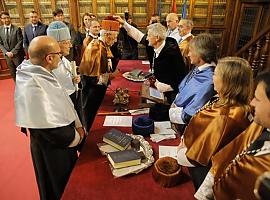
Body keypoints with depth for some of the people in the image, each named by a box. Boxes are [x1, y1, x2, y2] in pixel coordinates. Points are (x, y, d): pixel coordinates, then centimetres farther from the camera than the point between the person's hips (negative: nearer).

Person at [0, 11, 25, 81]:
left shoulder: (17, 29, -6)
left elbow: (20, 42, -10)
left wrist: (13, 52, -16)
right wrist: (6, 52, -9)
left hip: (17, 55, -3)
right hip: (7, 56, 4)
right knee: (13, 74, 12)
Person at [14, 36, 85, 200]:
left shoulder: (42, 74, -3)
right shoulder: (32, 86, -32)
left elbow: (64, 102, 7)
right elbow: (50, 128, -31)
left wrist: (78, 125, 1)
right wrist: (76, 137, -13)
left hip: (65, 143, 8)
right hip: (53, 151, -8)